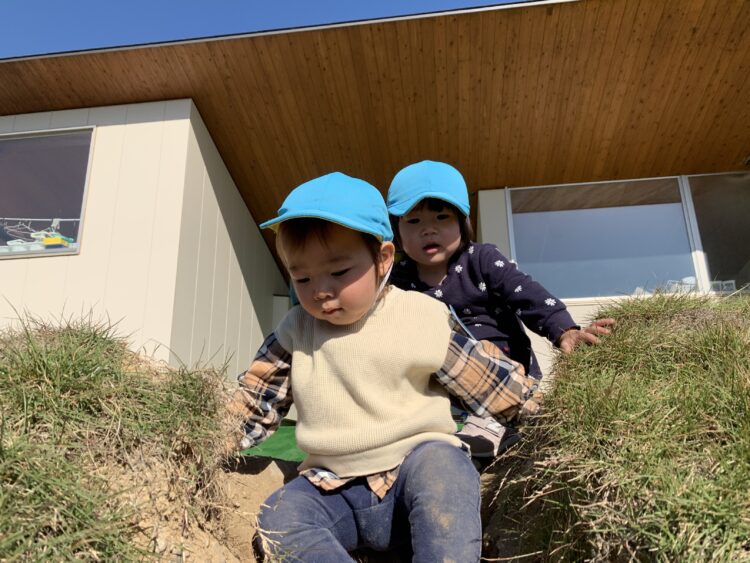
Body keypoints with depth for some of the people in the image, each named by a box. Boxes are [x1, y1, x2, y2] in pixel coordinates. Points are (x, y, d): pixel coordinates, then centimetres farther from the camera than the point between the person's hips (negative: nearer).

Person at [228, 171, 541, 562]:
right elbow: (253, 401, 15)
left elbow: (491, 380, 0)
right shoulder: (295, 331, 6)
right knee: (279, 517, -23)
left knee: (439, 463, -35)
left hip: (418, 471, -3)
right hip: (335, 491, 4)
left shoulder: (422, 320, -7)